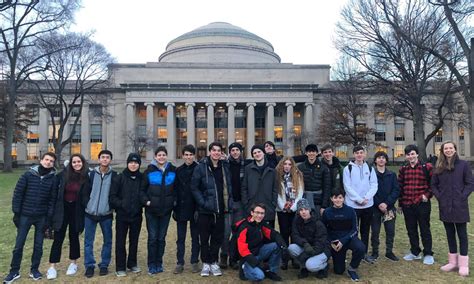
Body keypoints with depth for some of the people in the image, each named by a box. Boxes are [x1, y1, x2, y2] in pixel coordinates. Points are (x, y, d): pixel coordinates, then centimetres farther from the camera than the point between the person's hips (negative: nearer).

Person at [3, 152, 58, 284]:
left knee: (38, 245, 9)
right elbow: (18, 193, -3)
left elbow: (52, 199, -1)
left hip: (42, 217, 1)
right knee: (19, 245, 6)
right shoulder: (28, 174, -5)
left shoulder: (53, 179, -3)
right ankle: (14, 271, 22)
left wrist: (49, 217, -5)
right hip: (25, 215, -1)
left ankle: (34, 269, 25)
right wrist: (16, 213, -6)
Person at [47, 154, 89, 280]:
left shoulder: (86, 177, -8)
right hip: (62, 209, 0)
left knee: (74, 236, 12)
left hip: (77, 210, 0)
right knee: (58, 238, 2)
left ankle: (73, 263, 27)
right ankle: (52, 267, 11)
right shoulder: (64, 174, -6)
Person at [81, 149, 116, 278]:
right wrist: (87, 205, -5)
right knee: (88, 241, 6)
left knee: (107, 241, 8)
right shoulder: (91, 174, 1)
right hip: (90, 213, 1)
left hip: (106, 214, -1)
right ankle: (89, 266, 18)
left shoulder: (114, 175, -2)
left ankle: (104, 265, 21)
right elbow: (84, 192, 3)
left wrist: (112, 206, -3)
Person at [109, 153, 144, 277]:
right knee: (121, 241, 5)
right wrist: (122, 204, -17)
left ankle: (132, 263, 30)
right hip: (122, 215, -2)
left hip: (137, 215, 2)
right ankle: (120, 267, 17)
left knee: (134, 241, 14)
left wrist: (142, 204, -6)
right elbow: (112, 197, -6)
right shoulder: (119, 178, -6)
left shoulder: (142, 178, -1)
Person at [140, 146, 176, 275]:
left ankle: (159, 263, 22)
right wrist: (146, 201, -10)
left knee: (161, 238, 10)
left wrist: (174, 201, 1)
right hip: (151, 210, -2)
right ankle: (151, 265, 14)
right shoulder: (149, 171, -2)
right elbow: (142, 189, 2)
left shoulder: (173, 170, 3)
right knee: (152, 238, 2)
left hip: (166, 210, 2)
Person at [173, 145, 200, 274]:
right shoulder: (178, 170, 5)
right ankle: (180, 263, 17)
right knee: (181, 237, 8)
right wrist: (174, 208, 1)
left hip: (195, 208, -2)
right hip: (181, 209, 2)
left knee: (195, 237, 9)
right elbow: (175, 189, 6)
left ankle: (194, 262, 20)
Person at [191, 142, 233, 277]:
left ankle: (214, 262, 24)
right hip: (205, 210, -3)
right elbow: (194, 187, -8)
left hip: (220, 210, 4)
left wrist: (229, 204, 2)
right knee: (204, 238, 6)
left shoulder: (224, 167, 8)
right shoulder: (201, 167, -6)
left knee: (218, 237, 10)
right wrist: (203, 203, -14)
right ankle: (206, 263, 21)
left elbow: (229, 186, 11)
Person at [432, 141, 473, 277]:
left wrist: (462, 197, -12)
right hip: (445, 206, 3)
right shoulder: (439, 167, 6)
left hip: (459, 206, -3)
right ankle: (453, 261, 23)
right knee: (450, 233, 12)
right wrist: (439, 197, -1)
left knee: (462, 234, 4)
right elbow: (434, 185, 11)